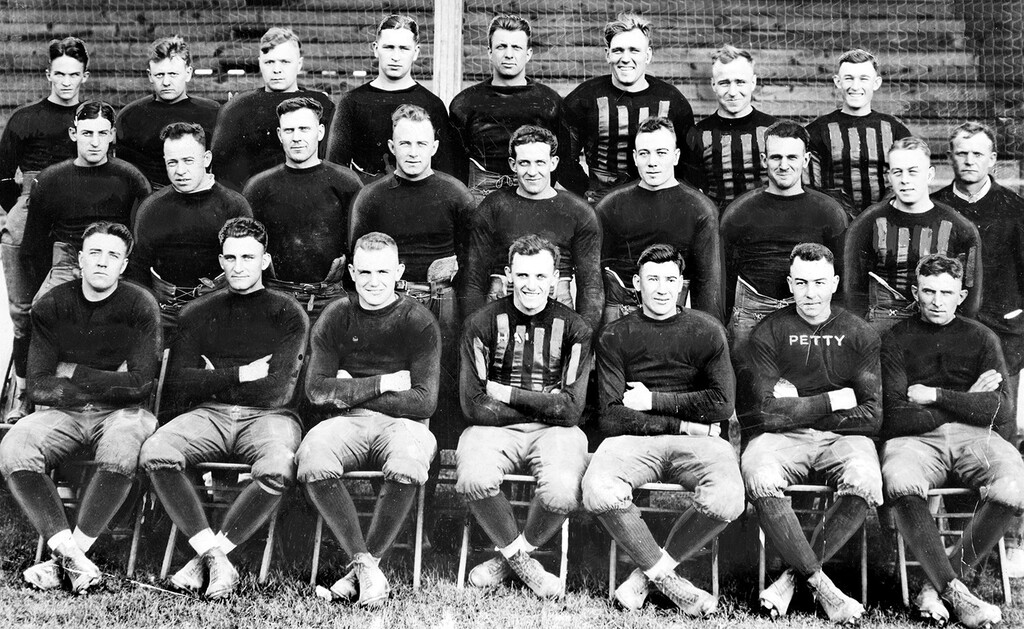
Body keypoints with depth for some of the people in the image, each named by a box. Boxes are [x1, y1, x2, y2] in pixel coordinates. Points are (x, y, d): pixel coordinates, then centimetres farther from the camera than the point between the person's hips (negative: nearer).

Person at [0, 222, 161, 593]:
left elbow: (139, 385, -10)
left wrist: (74, 374, -6)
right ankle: (72, 557, -29)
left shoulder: (140, 306, -3)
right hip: (63, 412, 3)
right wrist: (108, 382, -7)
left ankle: (64, 558, -23)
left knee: (121, 453, -36)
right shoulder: (51, 308, 4)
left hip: (122, 412, -2)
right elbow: (38, 388, -1)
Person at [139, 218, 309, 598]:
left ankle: (207, 555, -15)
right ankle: (213, 556, -17)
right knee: (155, 454, -29)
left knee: (277, 471, -36)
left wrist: (212, 381, 3)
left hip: (266, 416, -2)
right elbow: (178, 389, 5)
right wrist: (240, 375, -4)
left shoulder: (287, 314, 8)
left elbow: (277, 393, -5)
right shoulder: (197, 314, 18)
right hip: (209, 415, 3)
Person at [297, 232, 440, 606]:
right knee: (312, 462, -32)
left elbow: (423, 402, -6)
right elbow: (317, 390, 0)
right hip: (347, 423, 2)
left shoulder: (419, 322, 2)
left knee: (407, 468, -37)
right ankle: (364, 564, -18)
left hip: (402, 422, -2)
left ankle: (365, 564, -15)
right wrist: (383, 383, -7)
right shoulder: (336, 318, 10)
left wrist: (350, 391, -4)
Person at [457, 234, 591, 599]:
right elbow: (474, 406, -7)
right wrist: (544, 404, -6)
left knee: (563, 494, -32)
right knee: (474, 479, -33)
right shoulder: (483, 323, 1)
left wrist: (509, 395, -8)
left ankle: (511, 555, 2)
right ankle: (522, 562, -4)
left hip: (554, 431, 0)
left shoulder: (573, 328, 3)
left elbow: (570, 409, -5)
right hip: (495, 428, 0)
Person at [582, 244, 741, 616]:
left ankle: (649, 573, -6)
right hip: (634, 441, 0)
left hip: (695, 442, 1)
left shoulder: (706, 331, 9)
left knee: (726, 501, -32)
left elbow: (721, 404, 0)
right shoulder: (615, 337, 7)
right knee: (599, 494, -33)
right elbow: (612, 417, -2)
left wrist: (653, 400, -3)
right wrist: (683, 424, -8)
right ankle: (669, 583, -10)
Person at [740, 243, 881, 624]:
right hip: (780, 436, -1)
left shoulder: (859, 334, 8)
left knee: (865, 483, -33)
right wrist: (835, 400, -6)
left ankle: (792, 577, -18)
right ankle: (821, 585, -23)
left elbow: (871, 417, 0)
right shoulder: (768, 333, 3)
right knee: (760, 478, -35)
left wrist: (797, 408, -5)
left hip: (842, 436, 1)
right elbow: (768, 411, -7)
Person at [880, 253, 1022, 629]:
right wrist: (968, 402, 0)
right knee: (900, 485, -37)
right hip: (915, 439, -2)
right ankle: (955, 592, -22)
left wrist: (936, 395, -4)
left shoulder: (981, 338, 15)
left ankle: (938, 584, -14)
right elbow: (896, 417, -4)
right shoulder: (896, 340, 8)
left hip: (975, 437, 2)